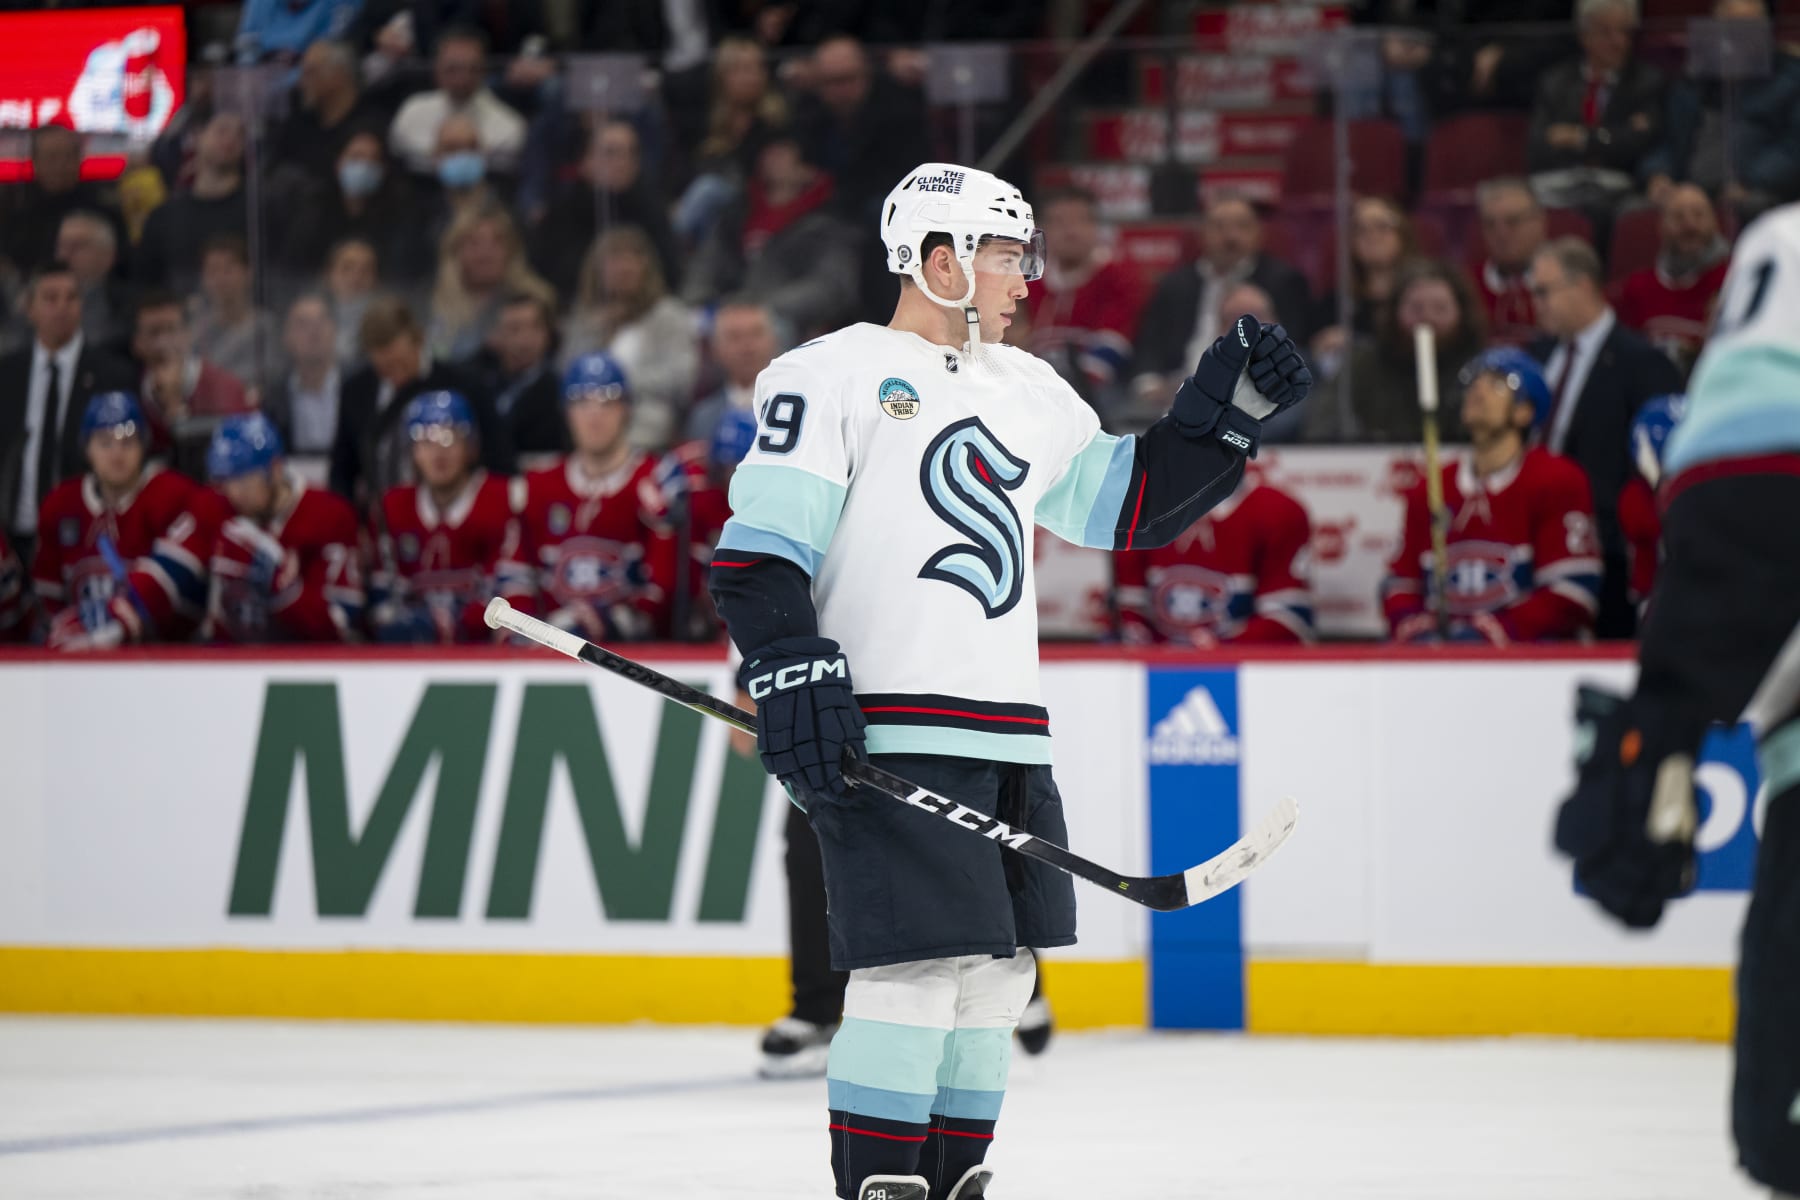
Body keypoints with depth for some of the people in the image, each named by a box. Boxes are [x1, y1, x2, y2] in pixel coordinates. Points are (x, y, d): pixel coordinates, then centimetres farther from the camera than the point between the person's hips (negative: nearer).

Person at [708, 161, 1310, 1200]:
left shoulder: (1032, 392, 19)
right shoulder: (834, 376, -3)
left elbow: (1130, 502, 26)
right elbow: (758, 546, -8)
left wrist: (1225, 413, 15)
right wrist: (790, 672, -19)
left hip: (1008, 739, 8)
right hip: (887, 734, -8)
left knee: (996, 969, 10)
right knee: (917, 961, -14)